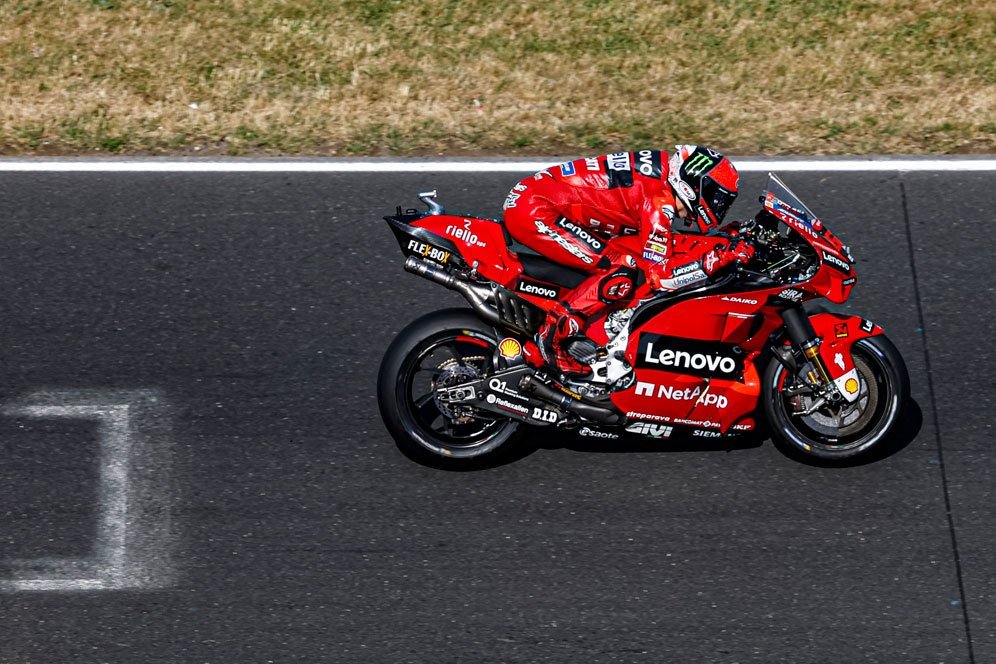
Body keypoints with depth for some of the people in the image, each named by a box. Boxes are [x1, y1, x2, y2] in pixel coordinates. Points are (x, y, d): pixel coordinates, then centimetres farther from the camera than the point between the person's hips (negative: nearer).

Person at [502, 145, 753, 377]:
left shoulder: (663, 170, 8)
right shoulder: (660, 200, -17)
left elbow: (657, 240, 18)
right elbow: (659, 275, -19)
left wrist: (723, 239, 9)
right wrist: (719, 255, -18)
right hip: (532, 208, -10)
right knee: (623, 269, -15)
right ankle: (557, 331, -8)